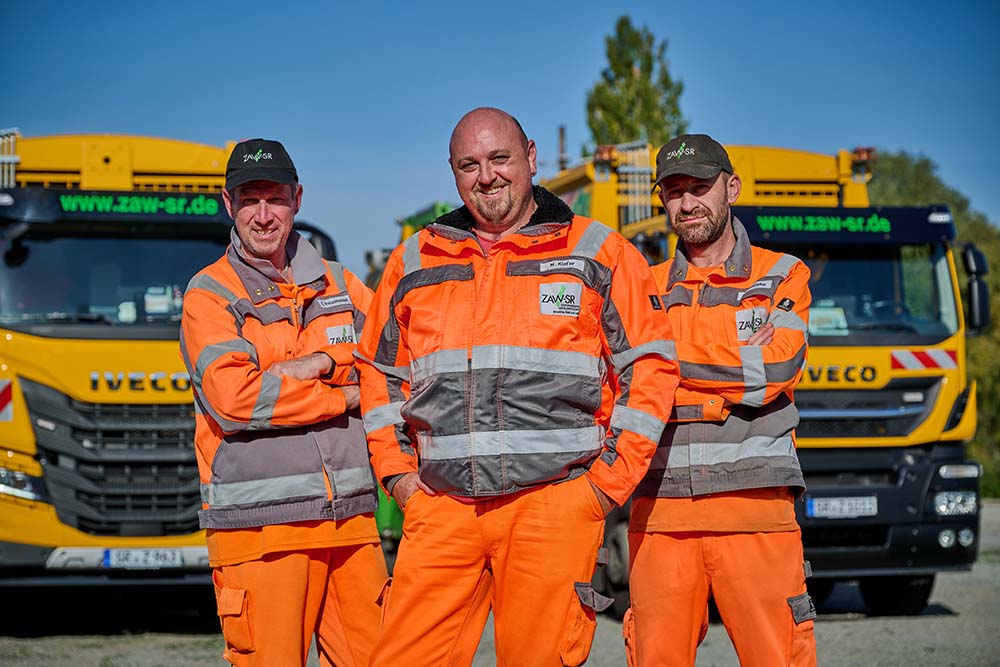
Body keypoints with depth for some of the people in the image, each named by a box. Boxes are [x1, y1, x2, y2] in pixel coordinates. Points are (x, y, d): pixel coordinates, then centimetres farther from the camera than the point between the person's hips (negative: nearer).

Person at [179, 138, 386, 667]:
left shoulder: (338, 285, 17)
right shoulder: (209, 296, 1)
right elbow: (232, 397, -14)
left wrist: (324, 361, -9)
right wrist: (347, 396, -6)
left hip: (351, 522, 5)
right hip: (259, 527, -5)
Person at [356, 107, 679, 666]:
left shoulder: (599, 254, 6)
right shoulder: (414, 264, 15)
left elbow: (650, 367, 4)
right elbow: (380, 374, 23)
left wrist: (610, 479, -2)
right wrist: (396, 471, 11)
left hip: (553, 504, -3)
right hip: (441, 508, 3)